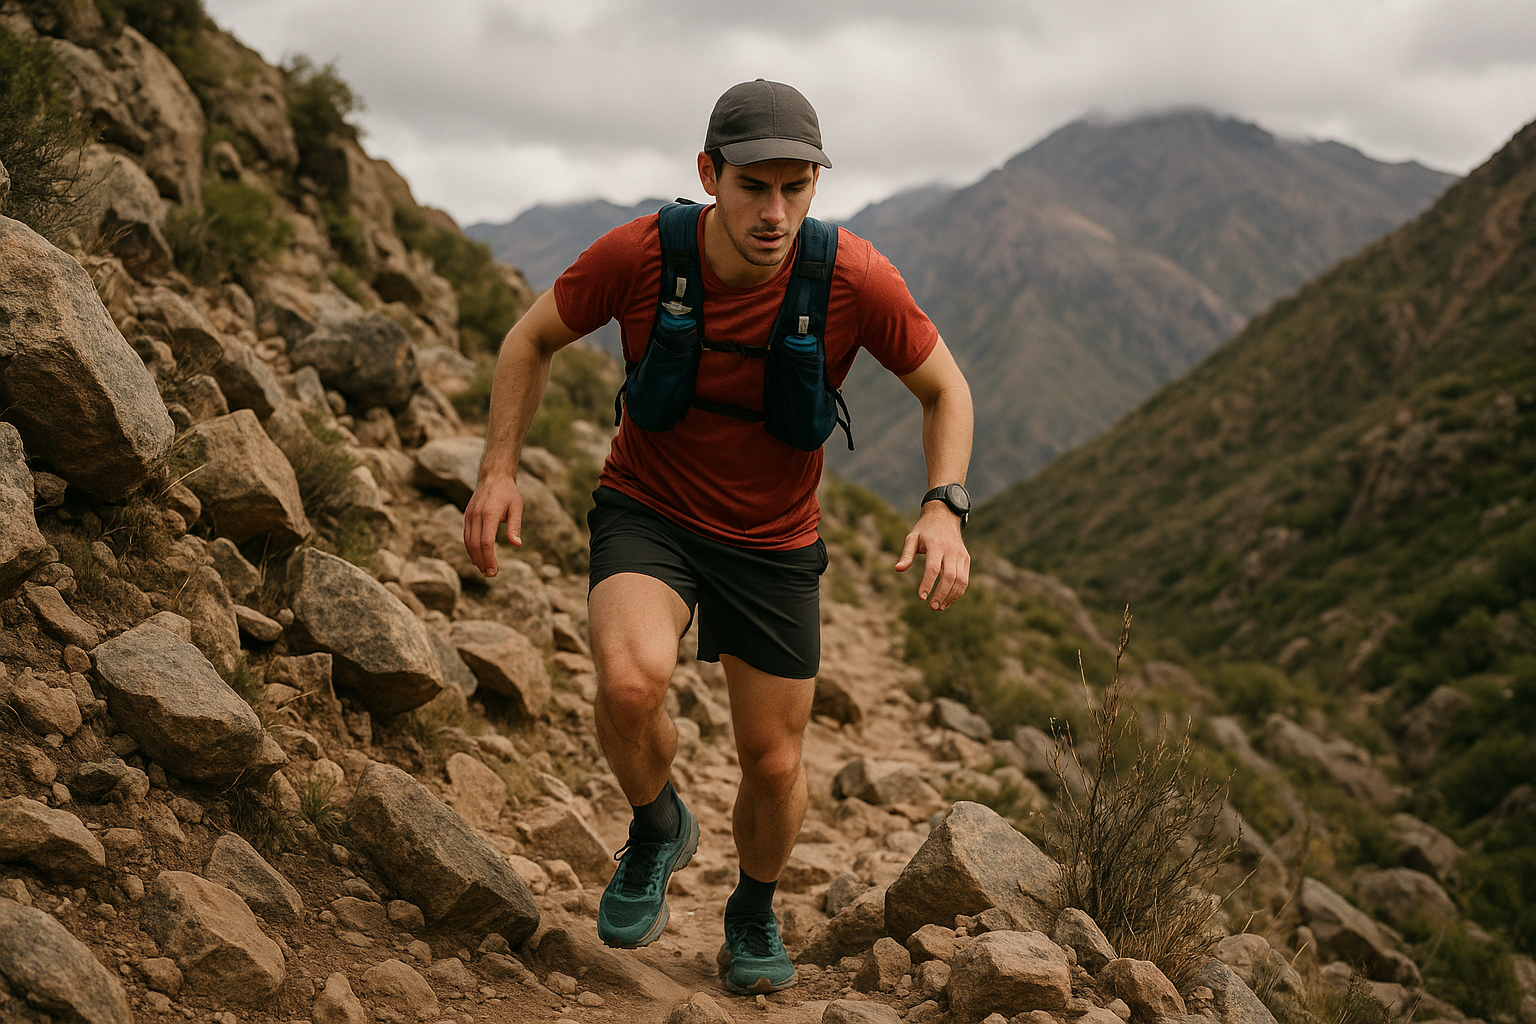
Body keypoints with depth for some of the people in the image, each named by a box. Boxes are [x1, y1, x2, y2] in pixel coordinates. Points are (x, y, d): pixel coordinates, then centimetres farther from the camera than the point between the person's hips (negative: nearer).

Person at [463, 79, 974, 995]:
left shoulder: (857, 281, -21)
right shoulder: (638, 255, -21)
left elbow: (946, 389, -4)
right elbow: (534, 339, -1)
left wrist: (945, 508, -20)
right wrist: (500, 469, -11)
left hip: (774, 542, 1)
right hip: (647, 510, -1)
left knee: (775, 765, 8)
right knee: (632, 682, -31)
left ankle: (755, 914, 43)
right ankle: (658, 827, 4)